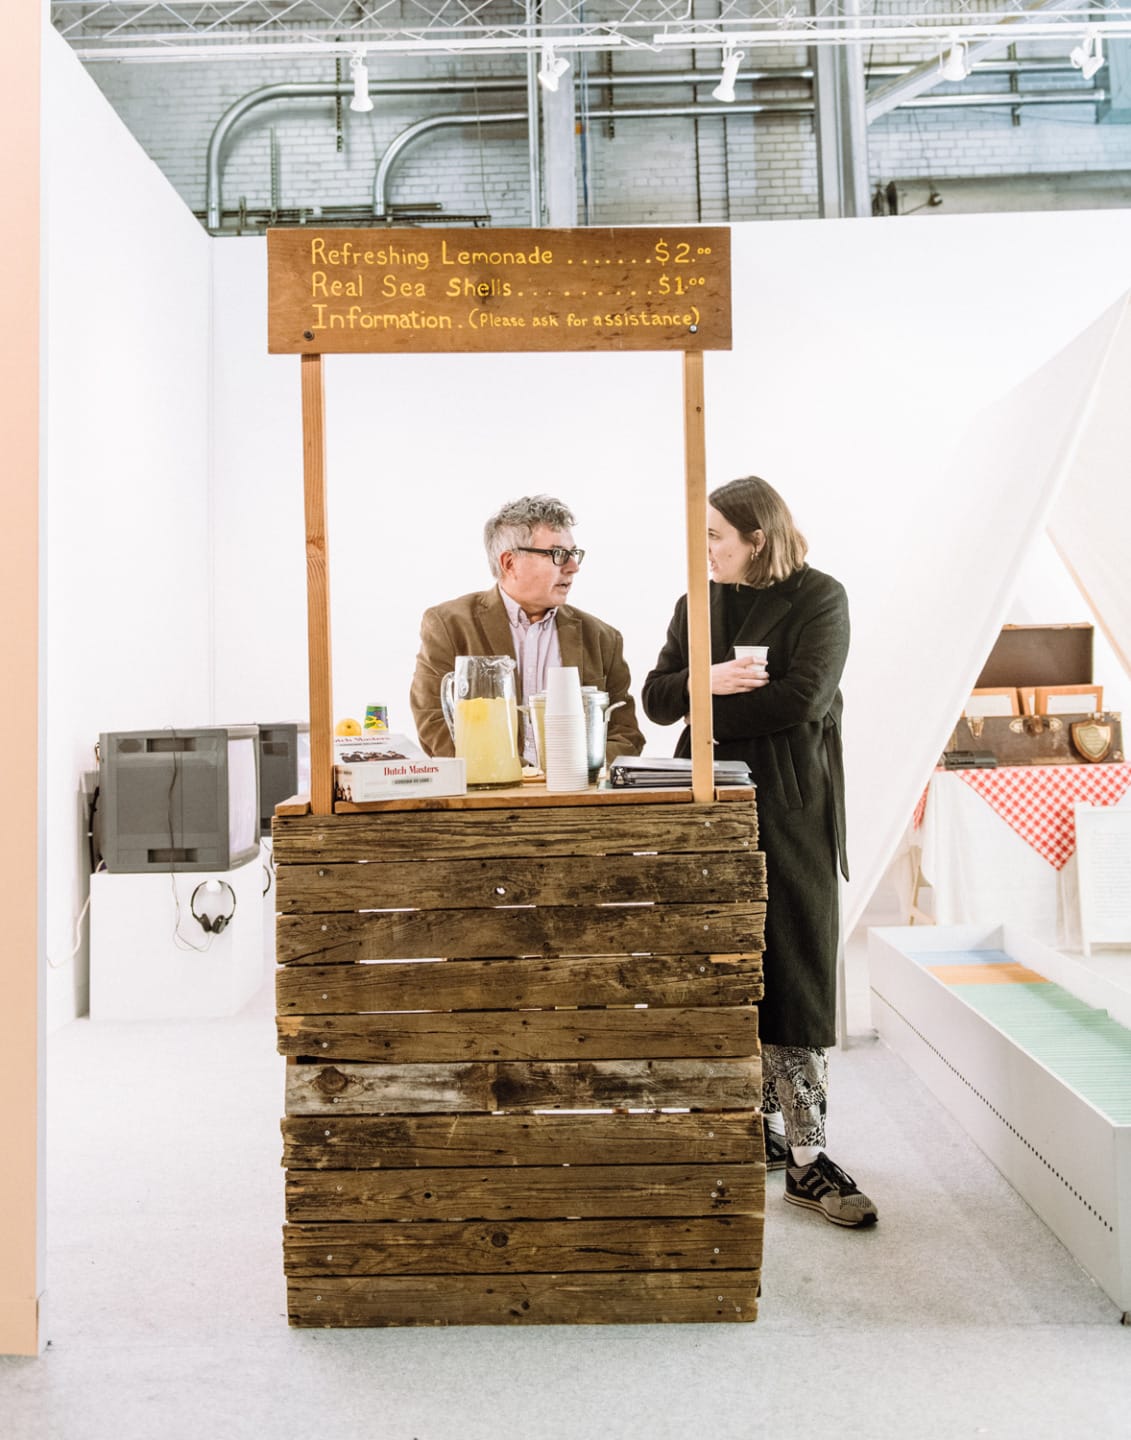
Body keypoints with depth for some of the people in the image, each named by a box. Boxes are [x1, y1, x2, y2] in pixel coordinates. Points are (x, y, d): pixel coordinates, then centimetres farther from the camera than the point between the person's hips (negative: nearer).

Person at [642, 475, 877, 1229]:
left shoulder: (820, 598, -1)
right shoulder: (697, 604, 14)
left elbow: (804, 697, -15)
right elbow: (656, 697, 7)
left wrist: (709, 710, -7)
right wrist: (706, 681, -13)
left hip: (792, 811, -4)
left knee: (794, 978, -3)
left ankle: (807, 1158, 6)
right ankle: (764, 1128, 23)